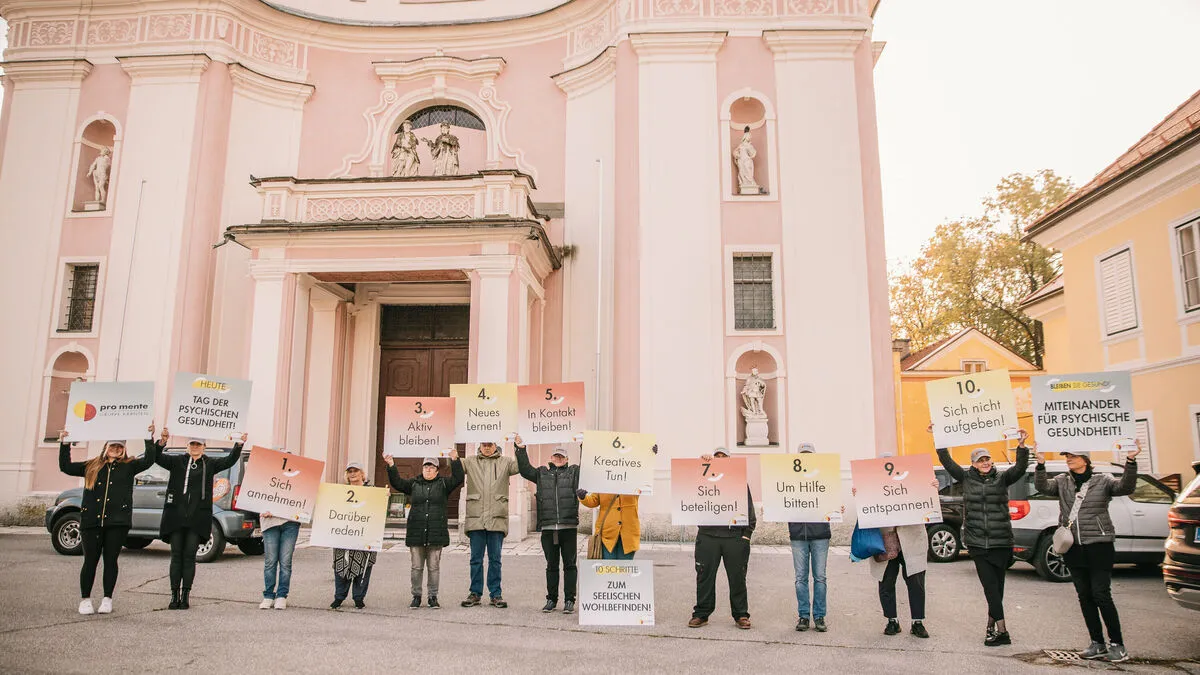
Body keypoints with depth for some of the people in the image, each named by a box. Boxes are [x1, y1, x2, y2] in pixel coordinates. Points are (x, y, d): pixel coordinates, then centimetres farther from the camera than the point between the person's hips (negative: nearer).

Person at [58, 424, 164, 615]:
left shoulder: (129, 466, 11)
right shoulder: (91, 466, 17)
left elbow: (148, 460, -2)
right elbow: (66, 467, 17)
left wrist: (150, 439, -11)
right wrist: (64, 444, 12)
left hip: (117, 522, -1)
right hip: (91, 520, 1)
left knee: (111, 560, 3)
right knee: (90, 560, 1)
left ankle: (107, 600, 10)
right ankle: (85, 600, 12)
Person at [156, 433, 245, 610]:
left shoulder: (210, 464, 9)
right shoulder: (177, 461, 10)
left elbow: (230, 460, 0)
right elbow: (157, 457, 0)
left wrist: (239, 444, -14)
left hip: (197, 518, -1)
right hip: (176, 516, 1)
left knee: (189, 556, 2)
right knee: (176, 555, 4)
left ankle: (185, 596, 8)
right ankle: (174, 595, 10)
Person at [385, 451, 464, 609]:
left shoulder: (443, 484, 7)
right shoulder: (414, 484, 12)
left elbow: (458, 478, -6)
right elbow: (397, 482, 5)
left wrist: (455, 460, -16)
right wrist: (391, 465, -7)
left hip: (436, 533, -1)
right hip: (416, 533, 1)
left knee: (434, 567, 3)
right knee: (417, 567, 6)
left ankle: (433, 597, 12)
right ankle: (416, 596, 16)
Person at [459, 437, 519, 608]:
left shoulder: (505, 462, 10)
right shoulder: (471, 462, 12)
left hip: (497, 517, -1)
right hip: (475, 517, 1)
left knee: (495, 558, 5)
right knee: (476, 558, 6)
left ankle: (496, 594, 13)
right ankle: (475, 593, 16)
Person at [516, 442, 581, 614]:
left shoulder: (574, 472, 12)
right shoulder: (541, 473, 16)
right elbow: (524, 469, 11)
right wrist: (521, 448, 4)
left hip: (569, 527, -2)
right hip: (548, 528, 2)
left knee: (569, 564, 2)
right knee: (551, 565, 10)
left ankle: (569, 600, 8)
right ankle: (551, 599, 19)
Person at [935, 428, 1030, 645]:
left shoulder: (1002, 478, 5)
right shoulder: (967, 478, 6)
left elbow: (1020, 467, -10)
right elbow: (947, 461, 4)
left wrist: (1021, 446, -26)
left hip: (1001, 543, 0)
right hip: (977, 543, 0)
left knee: (997, 586, 5)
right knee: (990, 586, -3)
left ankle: (991, 625, 17)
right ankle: (1001, 630, 1)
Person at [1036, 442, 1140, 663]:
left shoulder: (1103, 481, -1)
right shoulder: (1062, 481, 7)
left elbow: (1126, 487, -16)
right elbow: (1042, 487, -9)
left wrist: (1131, 461, -28)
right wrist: (1041, 463, -23)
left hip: (1098, 545, -4)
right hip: (1073, 547, 4)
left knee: (1101, 594, -6)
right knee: (1084, 596, 8)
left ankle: (1117, 644, 7)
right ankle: (1097, 643, 18)